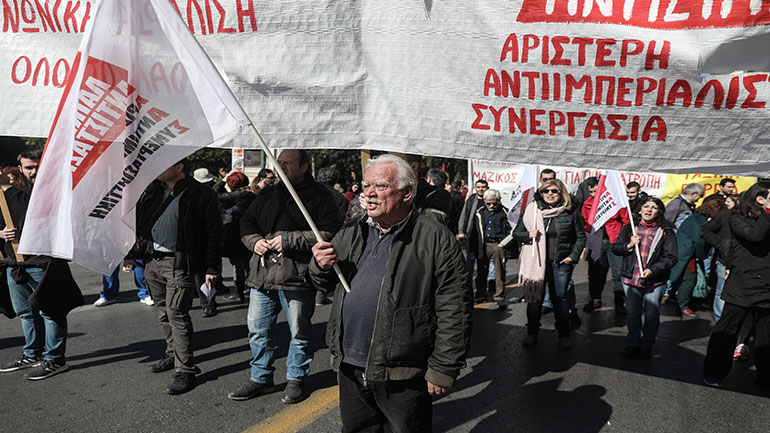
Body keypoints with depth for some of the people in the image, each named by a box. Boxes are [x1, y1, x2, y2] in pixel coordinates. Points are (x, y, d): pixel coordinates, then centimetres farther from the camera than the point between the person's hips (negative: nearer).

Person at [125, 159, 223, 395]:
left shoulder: (201, 194, -10)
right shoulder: (153, 190, 10)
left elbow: (213, 233, -10)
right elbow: (138, 222, 19)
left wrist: (211, 268, -13)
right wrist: (131, 253, 16)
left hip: (179, 264, -7)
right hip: (152, 260, 7)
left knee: (177, 313, -8)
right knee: (163, 311, 17)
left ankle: (185, 370, 1)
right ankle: (173, 353, 35)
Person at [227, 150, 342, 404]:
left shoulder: (319, 196, -6)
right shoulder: (268, 195, 15)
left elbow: (330, 232, -16)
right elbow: (246, 222, 22)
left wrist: (289, 240, -18)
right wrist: (254, 241, -1)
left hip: (297, 276, -6)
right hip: (263, 275, 6)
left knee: (299, 332, 8)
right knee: (257, 328, 13)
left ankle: (295, 379, 27)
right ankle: (260, 378, 29)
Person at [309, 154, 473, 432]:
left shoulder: (436, 239, -12)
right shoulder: (352, 233, 8)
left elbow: (454, 310, -13)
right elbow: (325, 283, 19)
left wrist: (443, 369, -13)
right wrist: (321, 266, -4)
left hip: (402, 377, -6)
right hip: (350, 368, 6)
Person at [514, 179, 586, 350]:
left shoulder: (571, 212, 1)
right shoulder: (532, 210, 2)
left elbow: (581, 237, 10)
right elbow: (516, 233, 8)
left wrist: (573, 256, 0)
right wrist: (528, 235, -12)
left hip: (561, 263, -1)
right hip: (536, 261, 1)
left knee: (560, 297, 5)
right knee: (535, 297, 7)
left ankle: (564, 335, 18)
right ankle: (532, 333, 21)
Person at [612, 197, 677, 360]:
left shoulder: (666, 232, -4)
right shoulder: (629, 228, 5)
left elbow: (670, 258, -8)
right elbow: (615, 248, 10)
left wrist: (652, 270, -20)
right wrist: (629, 246, -10)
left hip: (655, 281, -2)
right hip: (631, 278, 3)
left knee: (651, 315, 7)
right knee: (632, 313, 12)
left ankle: (646, 346, 24)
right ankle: (632, 344, 27)